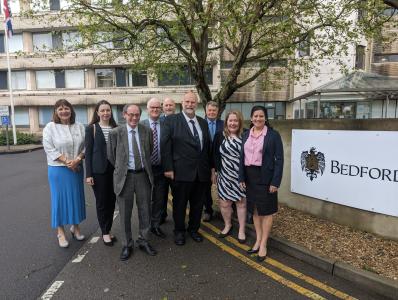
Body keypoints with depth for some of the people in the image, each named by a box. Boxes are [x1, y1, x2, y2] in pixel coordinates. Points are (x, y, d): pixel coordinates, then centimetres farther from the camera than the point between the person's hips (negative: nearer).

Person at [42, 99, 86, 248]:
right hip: (58, 169, -3)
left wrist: (77, 160, -14)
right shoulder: (50, 127, -4)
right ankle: (60, 232, 17)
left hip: (76, 168, 3)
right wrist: (67, 161, -17)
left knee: (76, 196, 11)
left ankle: (75, 227, 28)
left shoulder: (79, 127, 4)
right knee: (60, 198, 4)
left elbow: (85, 146, 2)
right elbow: (49, 149, -11)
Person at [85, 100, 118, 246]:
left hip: (114, 169, 3)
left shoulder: (115, 128, 7)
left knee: (111, 201, 10)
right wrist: (88, 174, -9)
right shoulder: (91, 128, -2)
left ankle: (108, 229, 26)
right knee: (101, 202, 6)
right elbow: (88, 152, -4)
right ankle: (105, 232, 20)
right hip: (99, 170, -3)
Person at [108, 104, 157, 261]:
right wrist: (121, 169, 9)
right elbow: (111, 156, 4)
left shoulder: (147, 131, 0)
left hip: (143, 175, 2)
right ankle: (127, 245, 28)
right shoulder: (115, 133, -6)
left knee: (145, 210, 12)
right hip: (124, 176, -2)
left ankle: (143, 241, 31)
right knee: (125, 213, 9)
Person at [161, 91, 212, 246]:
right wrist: (168, 168, -11)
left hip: (201, 172, 5)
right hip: (181, 172, -4)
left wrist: (210, 167, 10)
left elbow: (208, 146, 13)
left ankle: (194, 229, 36)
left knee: (197, 204, 15)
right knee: (179, 204, 10)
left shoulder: (203, 122, 12)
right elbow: (165, 145, -7)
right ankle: (179, 231, 31)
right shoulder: (171, 120, -4)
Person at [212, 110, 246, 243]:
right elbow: (214, 155, 5)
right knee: (225, 203, 6)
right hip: (225, 176, 1)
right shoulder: (219, 136, 1)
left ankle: (241, 230, 24)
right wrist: (214, 171, 4)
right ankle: (227, 225, 32)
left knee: (241, 202, 8)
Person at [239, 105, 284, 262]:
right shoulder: (246, 135, 7)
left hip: (265, 176, -5)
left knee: (266, 210, 5)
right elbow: (242, 157, 8)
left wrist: (275, 182, -14)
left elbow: (279, 159, -9)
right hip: (250, 176, 5)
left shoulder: (273, 135, -7)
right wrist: (241, 177, 2)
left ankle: (263, 244, 18)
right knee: (254, 209, 14)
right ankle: (258, 240, 28)